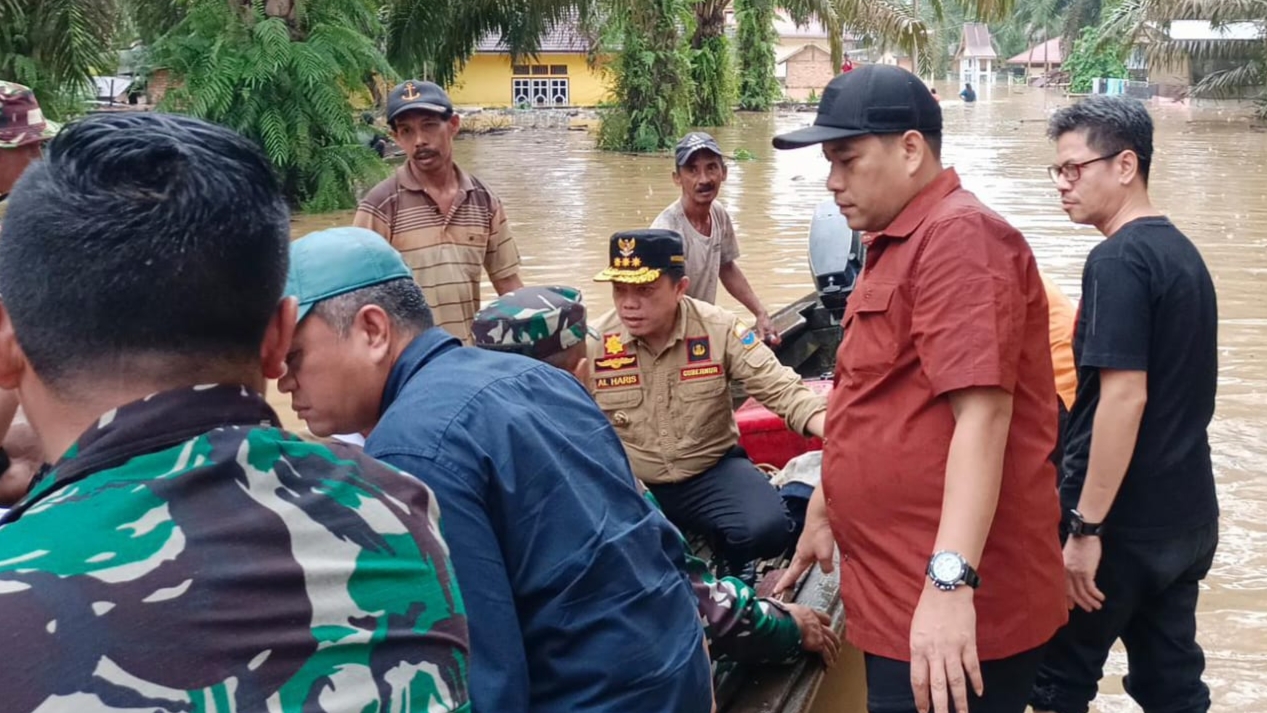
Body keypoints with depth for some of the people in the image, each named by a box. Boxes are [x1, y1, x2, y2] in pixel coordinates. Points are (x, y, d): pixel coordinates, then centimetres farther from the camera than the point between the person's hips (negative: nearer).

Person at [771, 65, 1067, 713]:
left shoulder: (958, 235, -16)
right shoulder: (898, 243, 16)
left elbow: (983, 414, -26)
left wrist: (950, 581, -32)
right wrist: (824, 511, 27)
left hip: (949, 611, -10)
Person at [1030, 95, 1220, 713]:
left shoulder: (1117, 259, -18)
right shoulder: (1182, 251, 10)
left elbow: (1125, 396, -24)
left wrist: (1086, 527, -21)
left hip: (1126, 522, -8)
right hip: (1187, 516, 8)